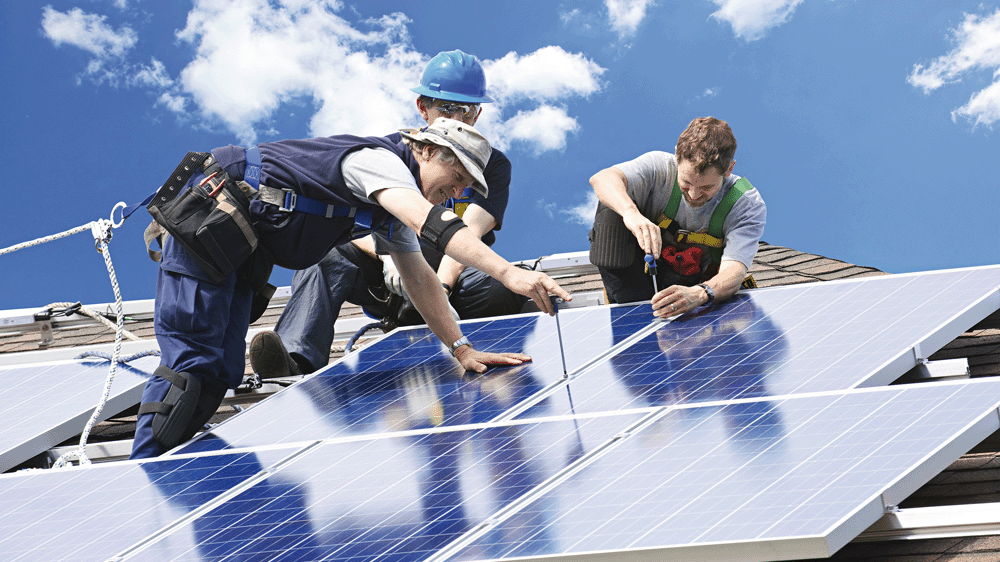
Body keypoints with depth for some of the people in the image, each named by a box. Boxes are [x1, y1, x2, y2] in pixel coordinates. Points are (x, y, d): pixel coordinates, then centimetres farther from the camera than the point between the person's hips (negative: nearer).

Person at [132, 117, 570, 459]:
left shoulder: (397, 201, 13)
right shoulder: (380, 161, -18)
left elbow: (420, 279, 15)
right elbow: (433, 224, -35)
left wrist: (462, 349, 7)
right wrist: (509, 273, -43)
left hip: (237, 246, 10)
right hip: (206, 214, -10)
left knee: (220, 373, 4)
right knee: (192, 362, -14)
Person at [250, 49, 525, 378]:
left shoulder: (492, 165, 5)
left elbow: (469, 233, -13)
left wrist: (439, 288, -31)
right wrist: (387, 256, -27)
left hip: (455, 276, -1)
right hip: (388, 277, 1)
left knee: (504, 291, -34)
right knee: (325, 254, -29)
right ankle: (296, 361, -50)